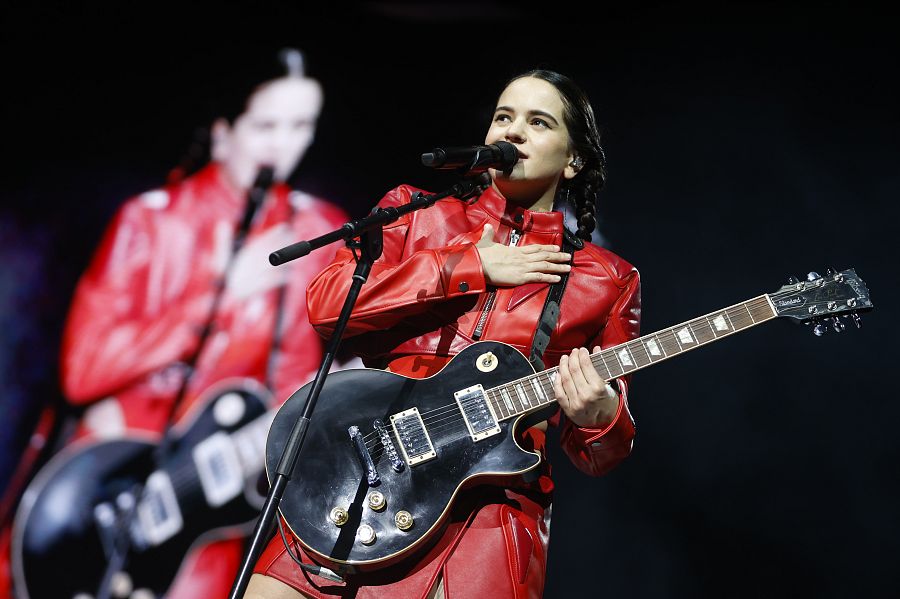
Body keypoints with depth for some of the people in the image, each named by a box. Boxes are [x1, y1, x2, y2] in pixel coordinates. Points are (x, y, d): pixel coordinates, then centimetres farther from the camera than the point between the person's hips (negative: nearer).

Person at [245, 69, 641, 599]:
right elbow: (325, 302, -4)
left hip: (493, 500, -1)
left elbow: (599, 454, 11)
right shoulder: (416, 213, 14)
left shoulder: (607, 281, 11)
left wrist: (596, 416, -13)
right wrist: (471, 266, -5)